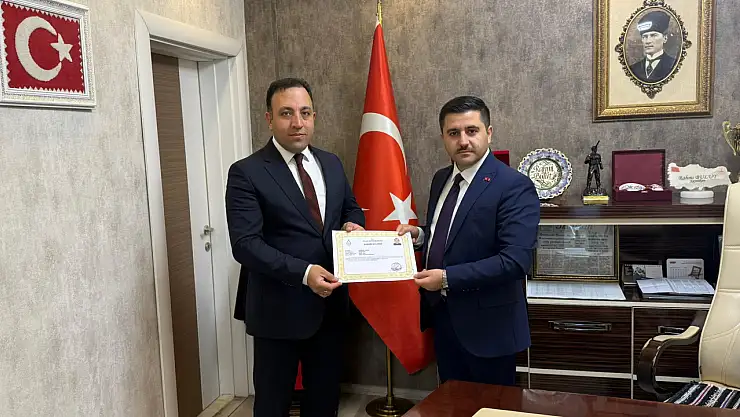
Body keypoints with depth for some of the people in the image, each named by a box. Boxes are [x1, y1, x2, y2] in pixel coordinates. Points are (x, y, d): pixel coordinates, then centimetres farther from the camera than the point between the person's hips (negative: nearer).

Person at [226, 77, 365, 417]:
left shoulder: (331, 163, 7)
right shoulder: (246, 173, -12)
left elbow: (352, 208, 19)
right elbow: (245, 244, -19)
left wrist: (354, 225, -5)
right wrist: (303, 272, -28)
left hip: (330, 303, 5)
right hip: (279, 307, -5)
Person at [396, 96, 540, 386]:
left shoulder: (514, 186, -17)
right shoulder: (441, 179, 7)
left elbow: (516, 260, -25)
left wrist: (447, 278, -24)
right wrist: (418, 234, -1)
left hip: (487, 326, -7)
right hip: (443, 317, 7)